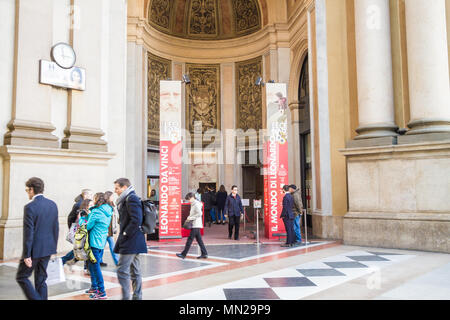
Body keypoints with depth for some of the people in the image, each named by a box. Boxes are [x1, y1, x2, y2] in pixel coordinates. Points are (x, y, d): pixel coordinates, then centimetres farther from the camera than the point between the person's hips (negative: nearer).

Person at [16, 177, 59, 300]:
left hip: (34, 250, -6)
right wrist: (53, 248, 17)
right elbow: (56, 229, 9)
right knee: (41, 279, 16)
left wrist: (26, 255, -14)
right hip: (47, 249, 7)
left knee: (21, 277, 11)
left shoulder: (30, 207, -16)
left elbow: (28, 233, -18)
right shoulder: (53, 205, 4)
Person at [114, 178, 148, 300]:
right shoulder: (126, 199, 18)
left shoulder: (131, 199, -14)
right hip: (134, 242, 10)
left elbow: (136, 220, -24)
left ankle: (125, 297, -4)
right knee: (135, 271, 14)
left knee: (122, 270, -8)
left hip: (130, 242, -10)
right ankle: (137, 297, 21)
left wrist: (125, 234, -16)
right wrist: (123, 235, 14)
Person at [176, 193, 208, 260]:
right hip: (195, 225, 10)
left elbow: (199, 214, -23)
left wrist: (191, 218, -19)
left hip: (196, 225, -10)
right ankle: (204, 254, 12)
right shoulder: (193, 204, 16)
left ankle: (183, 254, -2)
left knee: (190, 240, -6)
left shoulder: (196, 204, -14)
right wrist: (189, 217, 8)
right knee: (199, 240, 10)